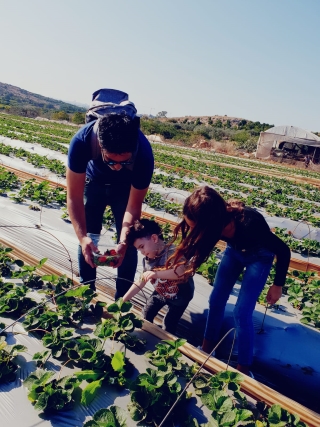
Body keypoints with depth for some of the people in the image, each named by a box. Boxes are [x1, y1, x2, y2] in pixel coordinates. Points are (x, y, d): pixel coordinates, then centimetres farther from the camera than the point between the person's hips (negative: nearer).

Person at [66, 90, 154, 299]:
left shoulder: (144, 153, -39)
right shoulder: (82, 141, -40)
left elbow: (133, 208, -27)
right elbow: (74, 197, -30)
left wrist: (123, 242, -40)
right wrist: (83, 237, -42)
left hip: (126, 186, 0)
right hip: (94, 181, 1)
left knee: (128, 242, -5)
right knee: (90, 239, 3)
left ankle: (123, 298, 13)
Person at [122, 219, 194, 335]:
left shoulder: (172, 252, -34)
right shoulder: (146, 260, -12)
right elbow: (141, 282, -2)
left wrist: (157, 274, -58)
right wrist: (123, 299, -6)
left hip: (180, 295, -6)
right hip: (161, 293, 6)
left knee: (169, 325, -2)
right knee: (146, 315, 15)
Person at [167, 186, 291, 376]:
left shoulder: (249, 224, -43)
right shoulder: (216, 221, -31)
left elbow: (283, 251, -24)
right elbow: (194, 244, -8)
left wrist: (278, 285, -13)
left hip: (259, 257, -4)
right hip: (234, 250, 5)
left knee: (242, 312, -7)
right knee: (216, 300, 7)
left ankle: (244, 366, 15)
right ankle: (208, 346, 30)